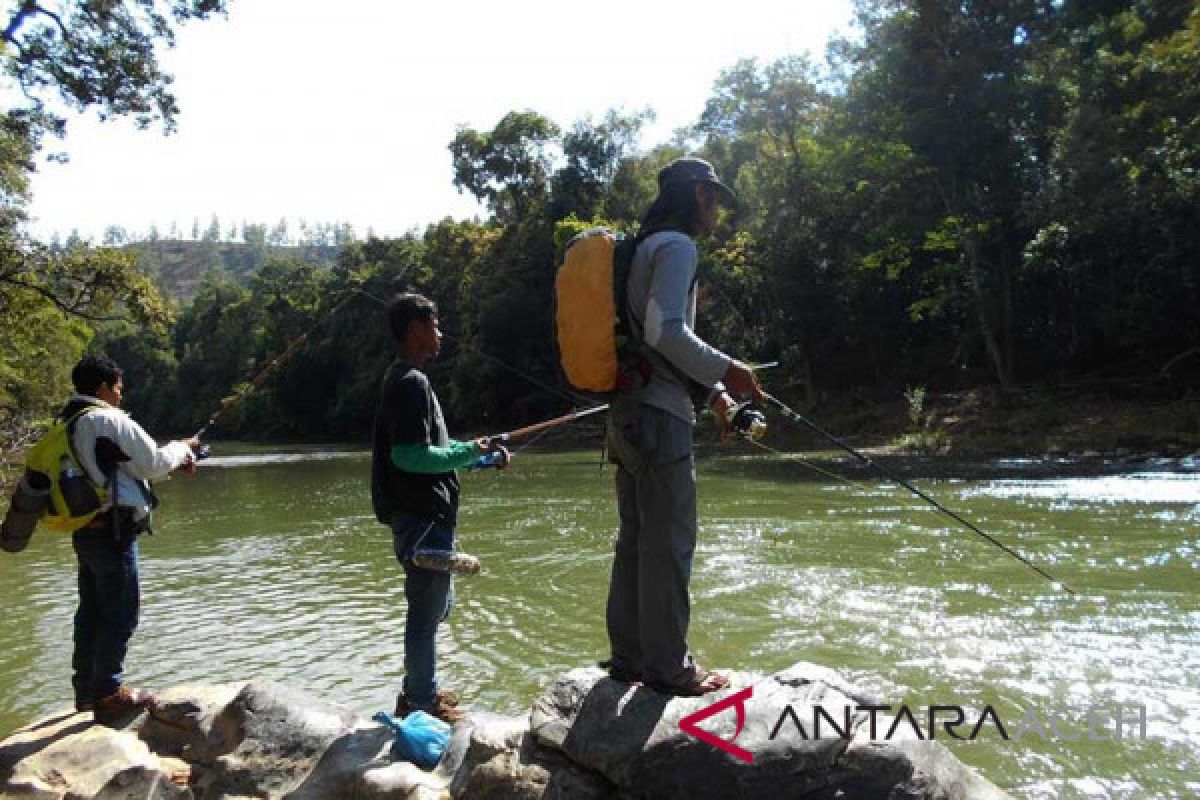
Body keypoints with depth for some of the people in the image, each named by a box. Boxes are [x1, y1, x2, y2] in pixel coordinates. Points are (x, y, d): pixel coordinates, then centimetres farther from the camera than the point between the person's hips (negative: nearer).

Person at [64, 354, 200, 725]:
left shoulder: (69, 424, 15)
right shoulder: (110, 420, -15)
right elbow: (154, 464, -10)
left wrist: (175, 461, 15)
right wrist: (182, 448, 8)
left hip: (85, 530, 10)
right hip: (113, 532, -10)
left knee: (91, 611, 17)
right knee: (120, 614, -2)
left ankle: (86, 688, 27)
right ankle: (108, 694, 3)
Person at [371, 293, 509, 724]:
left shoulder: (408, 379, 16)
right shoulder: (411, 382, -17)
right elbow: (409, 456, -25)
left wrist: (482, 453, 13)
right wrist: (468, 452, -17)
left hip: (428, 515, 11)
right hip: (422, 518, -11)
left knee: (435, 605, 21)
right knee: (426, 610, 1)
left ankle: (421, 689, 34)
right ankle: (419, 701, 15)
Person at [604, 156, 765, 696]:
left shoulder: (645, 247, 23)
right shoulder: (676, 246, -7)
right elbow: (665, 331, -21)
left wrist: (713, 393, 19)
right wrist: (725, 371, -12)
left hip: (629, 414, 10)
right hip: (659, 416, -10)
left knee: (634, 541, 12)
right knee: (668, 545, -4)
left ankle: (628, 656, 20)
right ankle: (668, 667, 4)